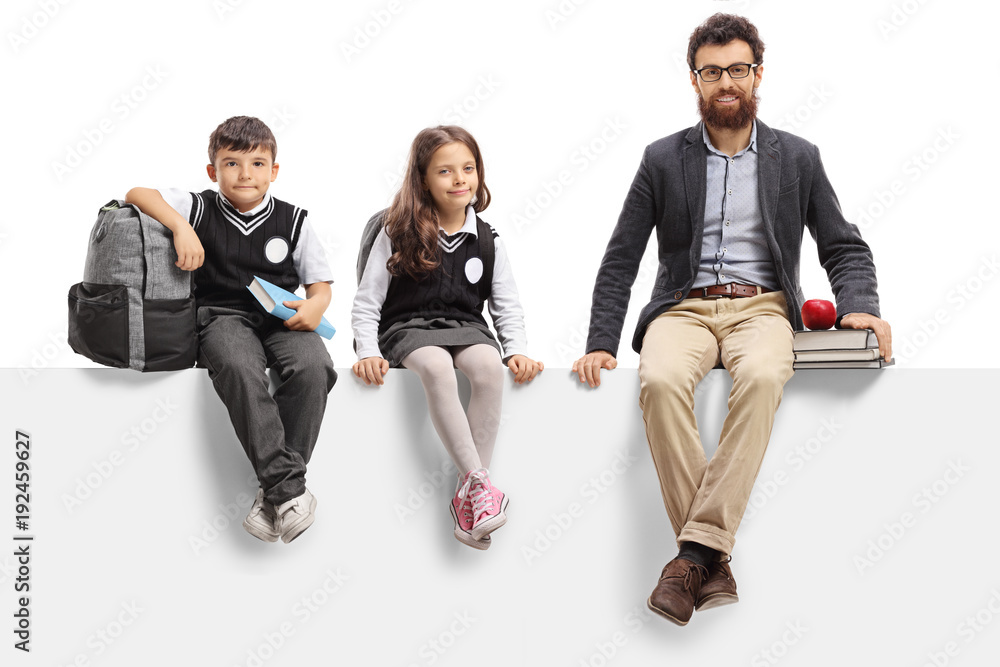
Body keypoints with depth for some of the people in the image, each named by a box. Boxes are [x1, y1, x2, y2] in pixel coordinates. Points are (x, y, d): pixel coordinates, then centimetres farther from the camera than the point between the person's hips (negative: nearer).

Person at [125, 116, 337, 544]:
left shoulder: (292, 220, 12)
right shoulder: (200, 209, 9)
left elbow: (320, 282, 14)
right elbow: (138, 195, 0)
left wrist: (314, 306, -11)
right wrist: (181, 228, -17)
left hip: (281, 320, 2)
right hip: (222, 316, -1)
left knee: (314, 366, -33)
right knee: (238, 368, -38)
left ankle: (273, 493, -25)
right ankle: (288, 488, -37)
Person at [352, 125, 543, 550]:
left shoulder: (487, 241, 10)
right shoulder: (397, 235, 3)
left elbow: (507, 308, 12)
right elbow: (366, 304, 3)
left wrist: (517, 351, -8)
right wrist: (369, 352, -15)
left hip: (465, 327, 2)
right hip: (407, 329, -2)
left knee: (489, 367, -33)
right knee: (437, 367, -37)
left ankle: (466, 498, -29)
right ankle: (481, 484, -37)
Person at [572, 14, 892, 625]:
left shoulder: (798, 158, 13)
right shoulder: (664, 160, 12)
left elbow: (845, 248, 14)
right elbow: (620, 261, 11)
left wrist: (860, 308, -7)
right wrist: (600, 344, -1)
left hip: (762, 307, 0)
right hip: (684, 307, 1)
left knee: (762, 377, -38)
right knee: (661, 381, -35)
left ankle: (695, 550, -37)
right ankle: (715, 563, -31)